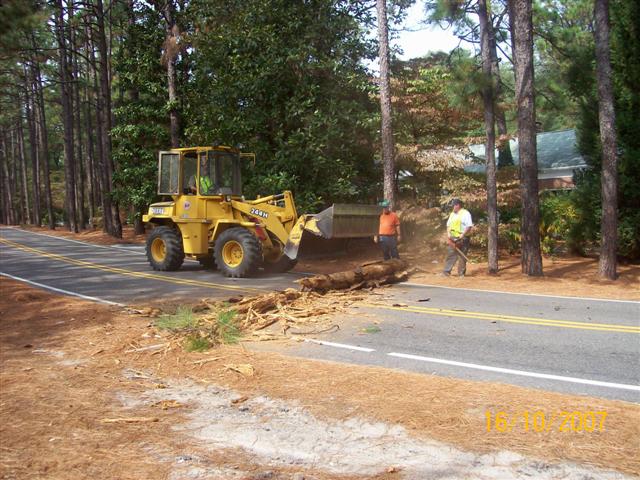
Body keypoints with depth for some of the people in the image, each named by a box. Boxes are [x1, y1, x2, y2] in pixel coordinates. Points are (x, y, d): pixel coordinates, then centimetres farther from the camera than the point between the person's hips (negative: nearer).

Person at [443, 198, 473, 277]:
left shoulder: (465, 213, -7)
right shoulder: (452, 214, 14)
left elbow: (469, 226, -14)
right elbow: (448, 225, 17)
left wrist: (462, 235, -21)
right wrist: (448, 234, 1)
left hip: (462, 239, -6)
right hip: (452, 238, 6)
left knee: (462, 257, 0)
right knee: (450, 255, 4)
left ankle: (461, 273, 6)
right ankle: (446, 272, 6)